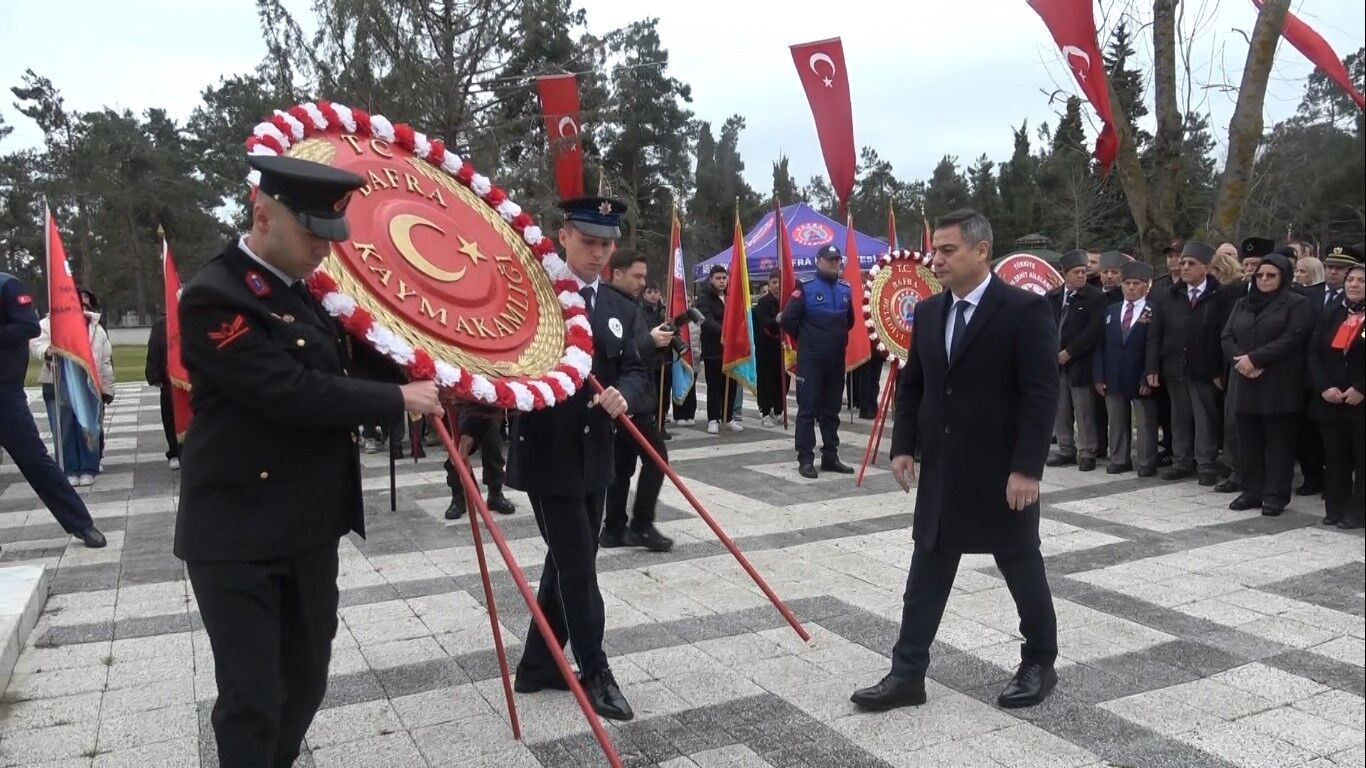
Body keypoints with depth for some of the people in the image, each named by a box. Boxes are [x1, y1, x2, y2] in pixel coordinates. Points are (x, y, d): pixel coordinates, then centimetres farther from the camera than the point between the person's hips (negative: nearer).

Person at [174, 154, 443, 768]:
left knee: (305, 682, 17)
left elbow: (333, 372, 25)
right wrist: (397, 400, -16)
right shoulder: (214, 297, -17)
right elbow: (293, 392, -25)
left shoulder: (303, 290, 10)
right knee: (252, 698, 1)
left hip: (310, 528, 8)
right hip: (239, 535, -8)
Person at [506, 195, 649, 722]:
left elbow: (635, 372, 1)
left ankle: (537, 665, 29)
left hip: (595, 459, 7)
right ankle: (595, 674, 14)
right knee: (577, 566, -1)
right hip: (547, 456, -6)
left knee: (569, 563, 14)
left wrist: (623, 394, -21)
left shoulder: (621, 310, 10)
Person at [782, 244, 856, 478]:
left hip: (837, 359, 5)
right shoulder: (806, 289, -7)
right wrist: (805, 339, 3)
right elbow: (788, 320, -8)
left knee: (831, 410, 11)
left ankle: (830, 457, 19)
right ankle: (805, 459, 1)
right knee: (808, 409, -3)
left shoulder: (846, 290, 9)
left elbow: (850, 320, 25)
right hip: (810, 360, -5)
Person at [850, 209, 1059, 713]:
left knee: (1022, 569, 12)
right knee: (927, 572, 8)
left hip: (1002, 472, -5)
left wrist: (1026, 468, -20)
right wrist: (904, 446, 4)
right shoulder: (928, 312, 7)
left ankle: (1039, 664, 31)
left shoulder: (1025, 309, -12)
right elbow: (911, 385, 13)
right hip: (941, 471, 6)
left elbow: (1042, 395, -16)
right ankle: (907, 674, 15)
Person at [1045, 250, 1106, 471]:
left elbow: (1094, 331, -12)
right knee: (1060, 410, 10)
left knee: (1084, 411, 0)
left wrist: (1068, 353, -12)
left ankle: (1087, 453, 10)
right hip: (1056, 362, 5)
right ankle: (1066, 451, 20)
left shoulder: (1095, 297, -5)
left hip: (1080, 362, -5)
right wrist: (1051, 353, 2)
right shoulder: (1052, 296, 9)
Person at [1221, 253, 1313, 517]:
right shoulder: (1243, 304, 17)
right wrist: (1240, 360, -11)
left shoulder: (1296, 304, 0)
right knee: (1249, 440, 7)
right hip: (1247, 383, 5)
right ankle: (1252, 491, 16)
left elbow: (1291, 339, -13)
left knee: (1278, 441, -1)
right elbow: (1227, 337, 8)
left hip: (1280, 386, -5)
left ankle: (1276, 495, 5)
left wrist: (1254, 359, -17)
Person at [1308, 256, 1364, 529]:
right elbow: (1314, 354, 5)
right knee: (1335, 458, 9)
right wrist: (1324, 387, -8)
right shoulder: (1331, 317, 10)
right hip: (1330, 401, 4)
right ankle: (1335, 508, 17)